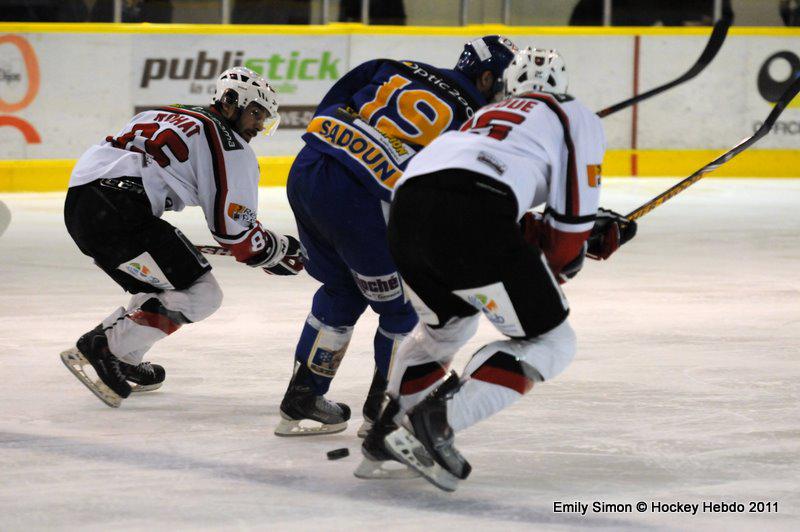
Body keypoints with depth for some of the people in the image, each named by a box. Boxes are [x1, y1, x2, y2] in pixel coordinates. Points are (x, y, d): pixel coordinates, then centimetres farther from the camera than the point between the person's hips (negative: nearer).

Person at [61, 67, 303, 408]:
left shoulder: (166, 116, 28)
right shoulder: (228, 146, 2)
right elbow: (233, 228, -2)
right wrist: (282, 253, 13)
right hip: (116, 210, -10)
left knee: (167, 288, 24)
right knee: (200, 295, -6)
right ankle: (99, 349, -8)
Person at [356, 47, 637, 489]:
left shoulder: (489, 116, 40)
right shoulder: (577, 118, 22)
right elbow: (572, 213, 13)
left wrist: (593, 232, 36)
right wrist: (556, 271, 29)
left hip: (407, 204, 7)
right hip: (471, 218, -7)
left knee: (445, 326, 35)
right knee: (549, 342, 6)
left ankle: (385, 435, 31)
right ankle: (436, 421, -10)